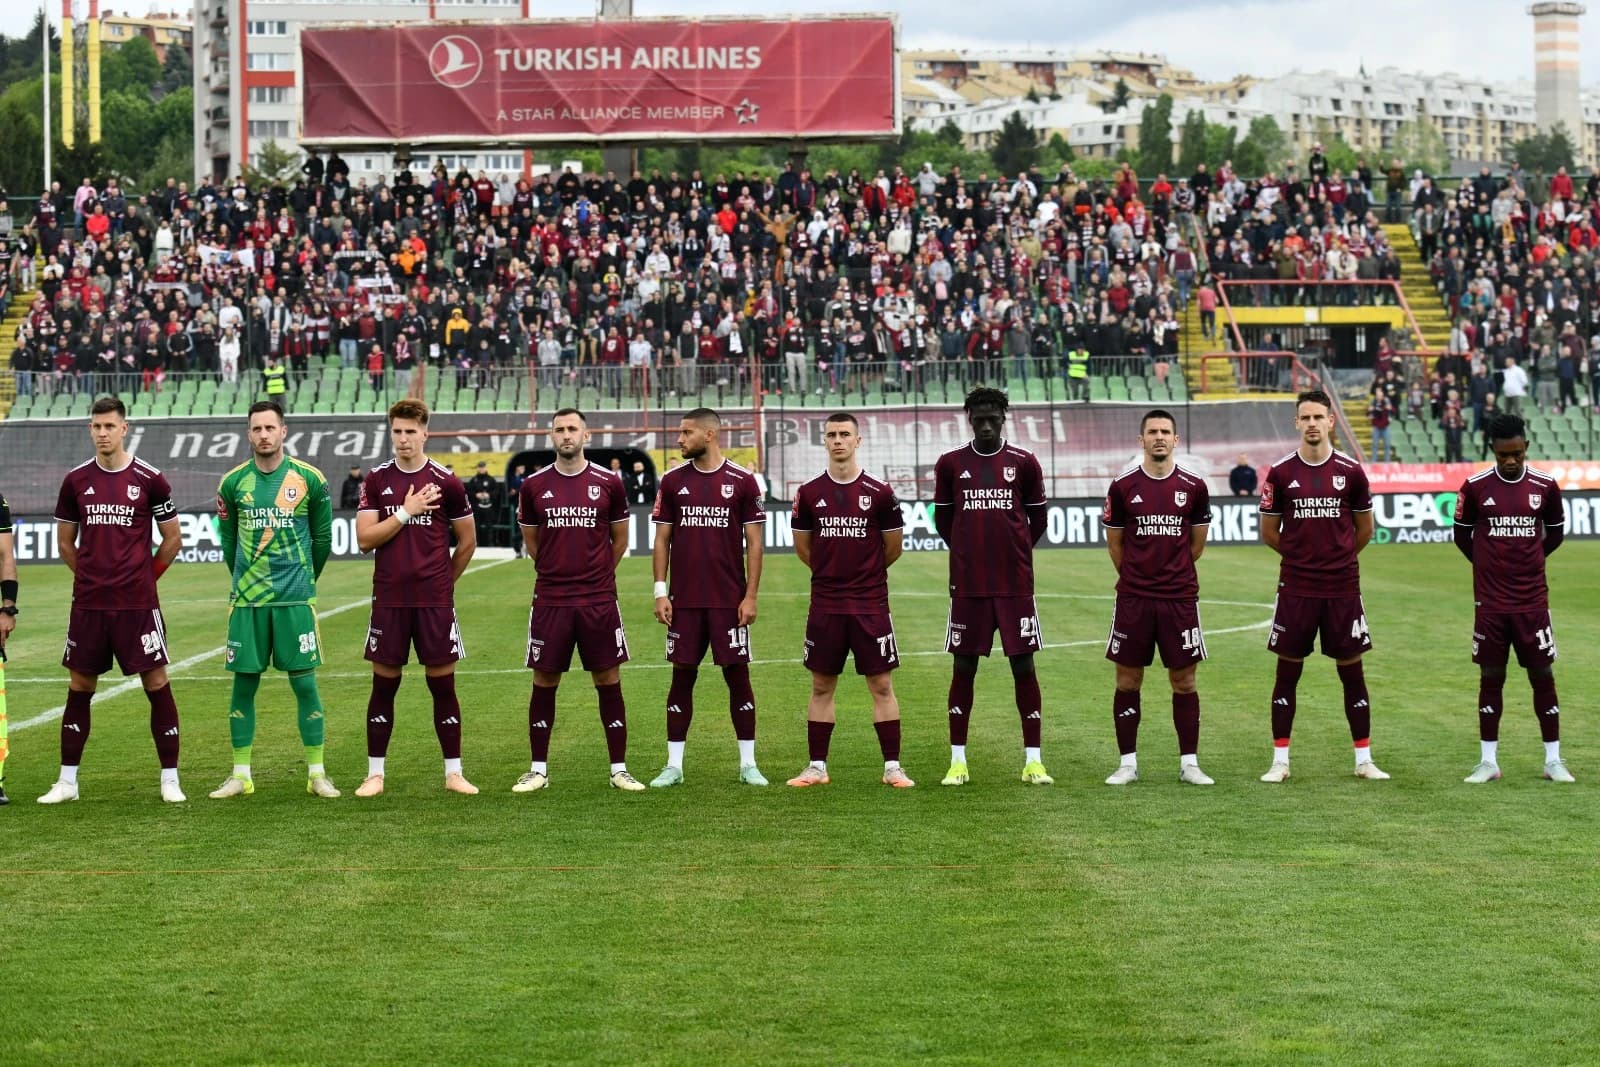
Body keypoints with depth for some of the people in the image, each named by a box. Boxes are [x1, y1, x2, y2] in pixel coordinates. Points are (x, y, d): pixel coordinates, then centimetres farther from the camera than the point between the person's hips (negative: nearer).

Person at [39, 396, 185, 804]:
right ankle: (67, 781, 15)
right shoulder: (76, 480, 6)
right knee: (79, 687, 7)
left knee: (156, 683, -2)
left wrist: (144, 577, 8)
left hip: (138, 604, -3)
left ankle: (170, 779, 5)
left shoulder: (149, 479, -3)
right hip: (87, 603, 3)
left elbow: (173, 539, 6)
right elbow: (65, 542, 16)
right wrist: (92, 576, 12)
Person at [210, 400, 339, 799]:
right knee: (243, 684, 4)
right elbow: (228, 537, 14)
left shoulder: (309, 479, -2)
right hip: (247, 600, 1)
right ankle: (240, 775, 12)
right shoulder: (233, 482, 2)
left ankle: (317, 774, 7)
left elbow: (323, 535, 10)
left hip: (295, 599, -1)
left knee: (304, 682, -1)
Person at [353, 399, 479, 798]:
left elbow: (467, 542, 10)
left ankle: (453, 773, 10)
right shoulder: (376, 480, 3)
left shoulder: (445, 481, 0)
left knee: (443, 684, 2)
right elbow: (365, 538, -4)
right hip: (389, 599, 1)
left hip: (435, 600, -1)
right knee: (384, 685, 5)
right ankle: (374, 774, 11)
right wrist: (406, 512, -11)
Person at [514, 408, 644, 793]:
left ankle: (619, 770, 10)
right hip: (550, 600, 1)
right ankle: (538, 770, 15)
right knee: (544, 683, 5)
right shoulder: (534, 486, 2)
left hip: (599, 601, -1)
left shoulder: (608, 483, 0)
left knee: (609, 682, 3)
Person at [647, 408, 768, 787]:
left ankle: (748, 764, 9)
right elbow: (662, 539, 8)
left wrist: (750, 596, -6)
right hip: (684, 600, 2)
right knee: (682, 677, 5)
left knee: (738, 677, 2)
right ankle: (674, 765, 9)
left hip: (729, 600, -2)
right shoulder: (673, 481, 5)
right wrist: (660, 592, 0)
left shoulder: (742, 481, -2)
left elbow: (754, 542, 0)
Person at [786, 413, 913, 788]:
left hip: (871, 605, -2)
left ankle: (893, 767, 5)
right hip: (824, 605, 2)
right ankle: (817, 767, 14)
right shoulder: (809, 493, 2)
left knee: (881, 685, 0)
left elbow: (893, 548, 8)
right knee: (821, 686, 7)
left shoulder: (878, 492, -2)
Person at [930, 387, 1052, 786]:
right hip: (968, 585, 1)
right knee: (963, 667, 3)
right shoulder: (950, 464, 4)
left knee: (1024, 666, 1)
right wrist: (971, 551, 10)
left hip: (1016, 584, -1)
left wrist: (1014, 550, 8)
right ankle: (958, 761, 10)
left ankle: (1033, 760, 6)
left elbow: (1038, 518, 11)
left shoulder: (1024, 463, 2)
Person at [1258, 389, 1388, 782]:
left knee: (1352, 671, 5)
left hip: (1343, 588, 0)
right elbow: (1268, 531, 9)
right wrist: (1301, 556, 8)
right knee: (1287, 672, 4)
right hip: (1295, 587, 0)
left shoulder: (1351, 471, 0)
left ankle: (1364, 760, 13)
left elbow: (1364, 528, 13)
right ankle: (1280, 761, 10)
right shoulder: (1280, 472, -1)